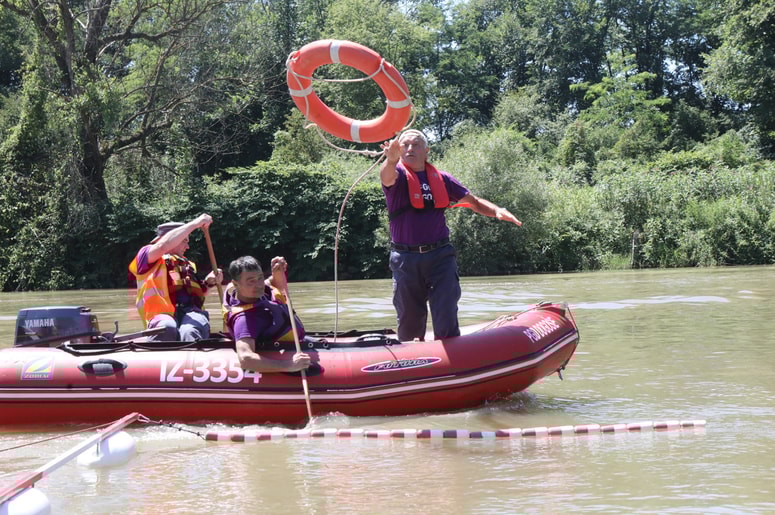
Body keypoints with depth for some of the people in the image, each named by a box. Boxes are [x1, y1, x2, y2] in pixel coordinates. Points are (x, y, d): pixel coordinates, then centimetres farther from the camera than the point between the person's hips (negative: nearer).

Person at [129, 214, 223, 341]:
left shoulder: (187, 265, 35)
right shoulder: (146, 255, 17)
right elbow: (163, 246, -5)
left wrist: (208, 283, 18)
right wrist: (195, 223, -1)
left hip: (191, 312, 3)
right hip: (163, 315, -3)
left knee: (190, 333, -36)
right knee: (166, 328, -42)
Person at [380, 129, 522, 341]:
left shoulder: (441, 178, 9)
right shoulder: (398, 175, 0)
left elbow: (474, 202, 15)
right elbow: (387, 176, -25)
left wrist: (497, 211, -6)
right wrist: (391, 159, -49)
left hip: (440, 256, 1)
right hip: (405, 260, -1)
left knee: (446, 320, -8)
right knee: (409, 323, 10)